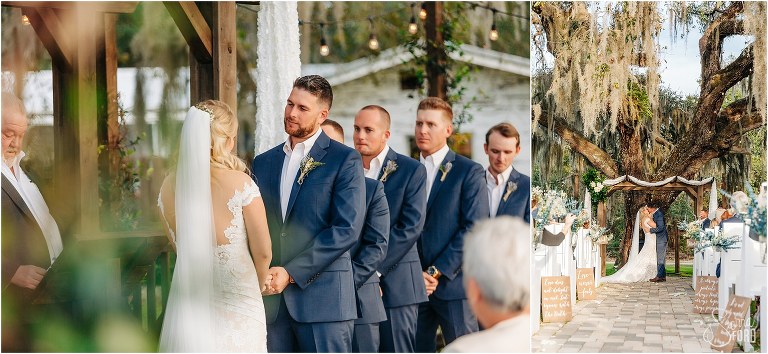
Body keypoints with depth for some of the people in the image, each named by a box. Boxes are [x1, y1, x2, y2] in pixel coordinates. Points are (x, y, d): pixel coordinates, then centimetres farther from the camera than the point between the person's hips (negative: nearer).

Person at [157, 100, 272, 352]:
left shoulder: (169, 187, -1)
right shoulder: (240, 183, -14)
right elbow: (263, 251, -8)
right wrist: (258, 286, 12)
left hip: (189, 299, 4)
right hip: (236, 302, -4)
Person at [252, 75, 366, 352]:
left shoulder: (345, 160, -1)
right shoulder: (263, 162, 15)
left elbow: (347, 229, -10)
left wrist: (291, 273, -13)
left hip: (323, 296, -4)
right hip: (270, 296, 4)